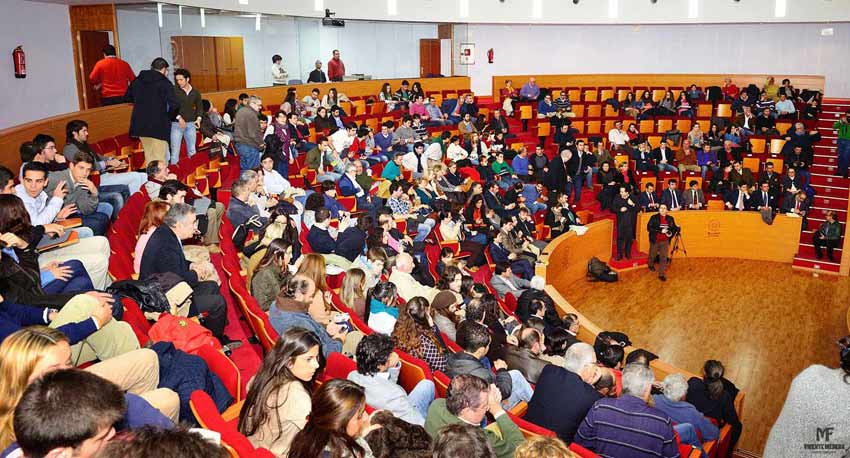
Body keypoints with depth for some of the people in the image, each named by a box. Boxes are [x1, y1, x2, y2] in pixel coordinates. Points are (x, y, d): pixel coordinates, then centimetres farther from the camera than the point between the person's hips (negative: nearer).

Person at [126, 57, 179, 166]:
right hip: (159, 125, -6)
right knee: (158, 158, -1)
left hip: (140, 124, 6)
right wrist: (169, 116, 1)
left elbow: (128, 97, 20)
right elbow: (174, 105, -18)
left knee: (149, 155, 18)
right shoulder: (165, 83, -10)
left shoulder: (137, 80, 8)